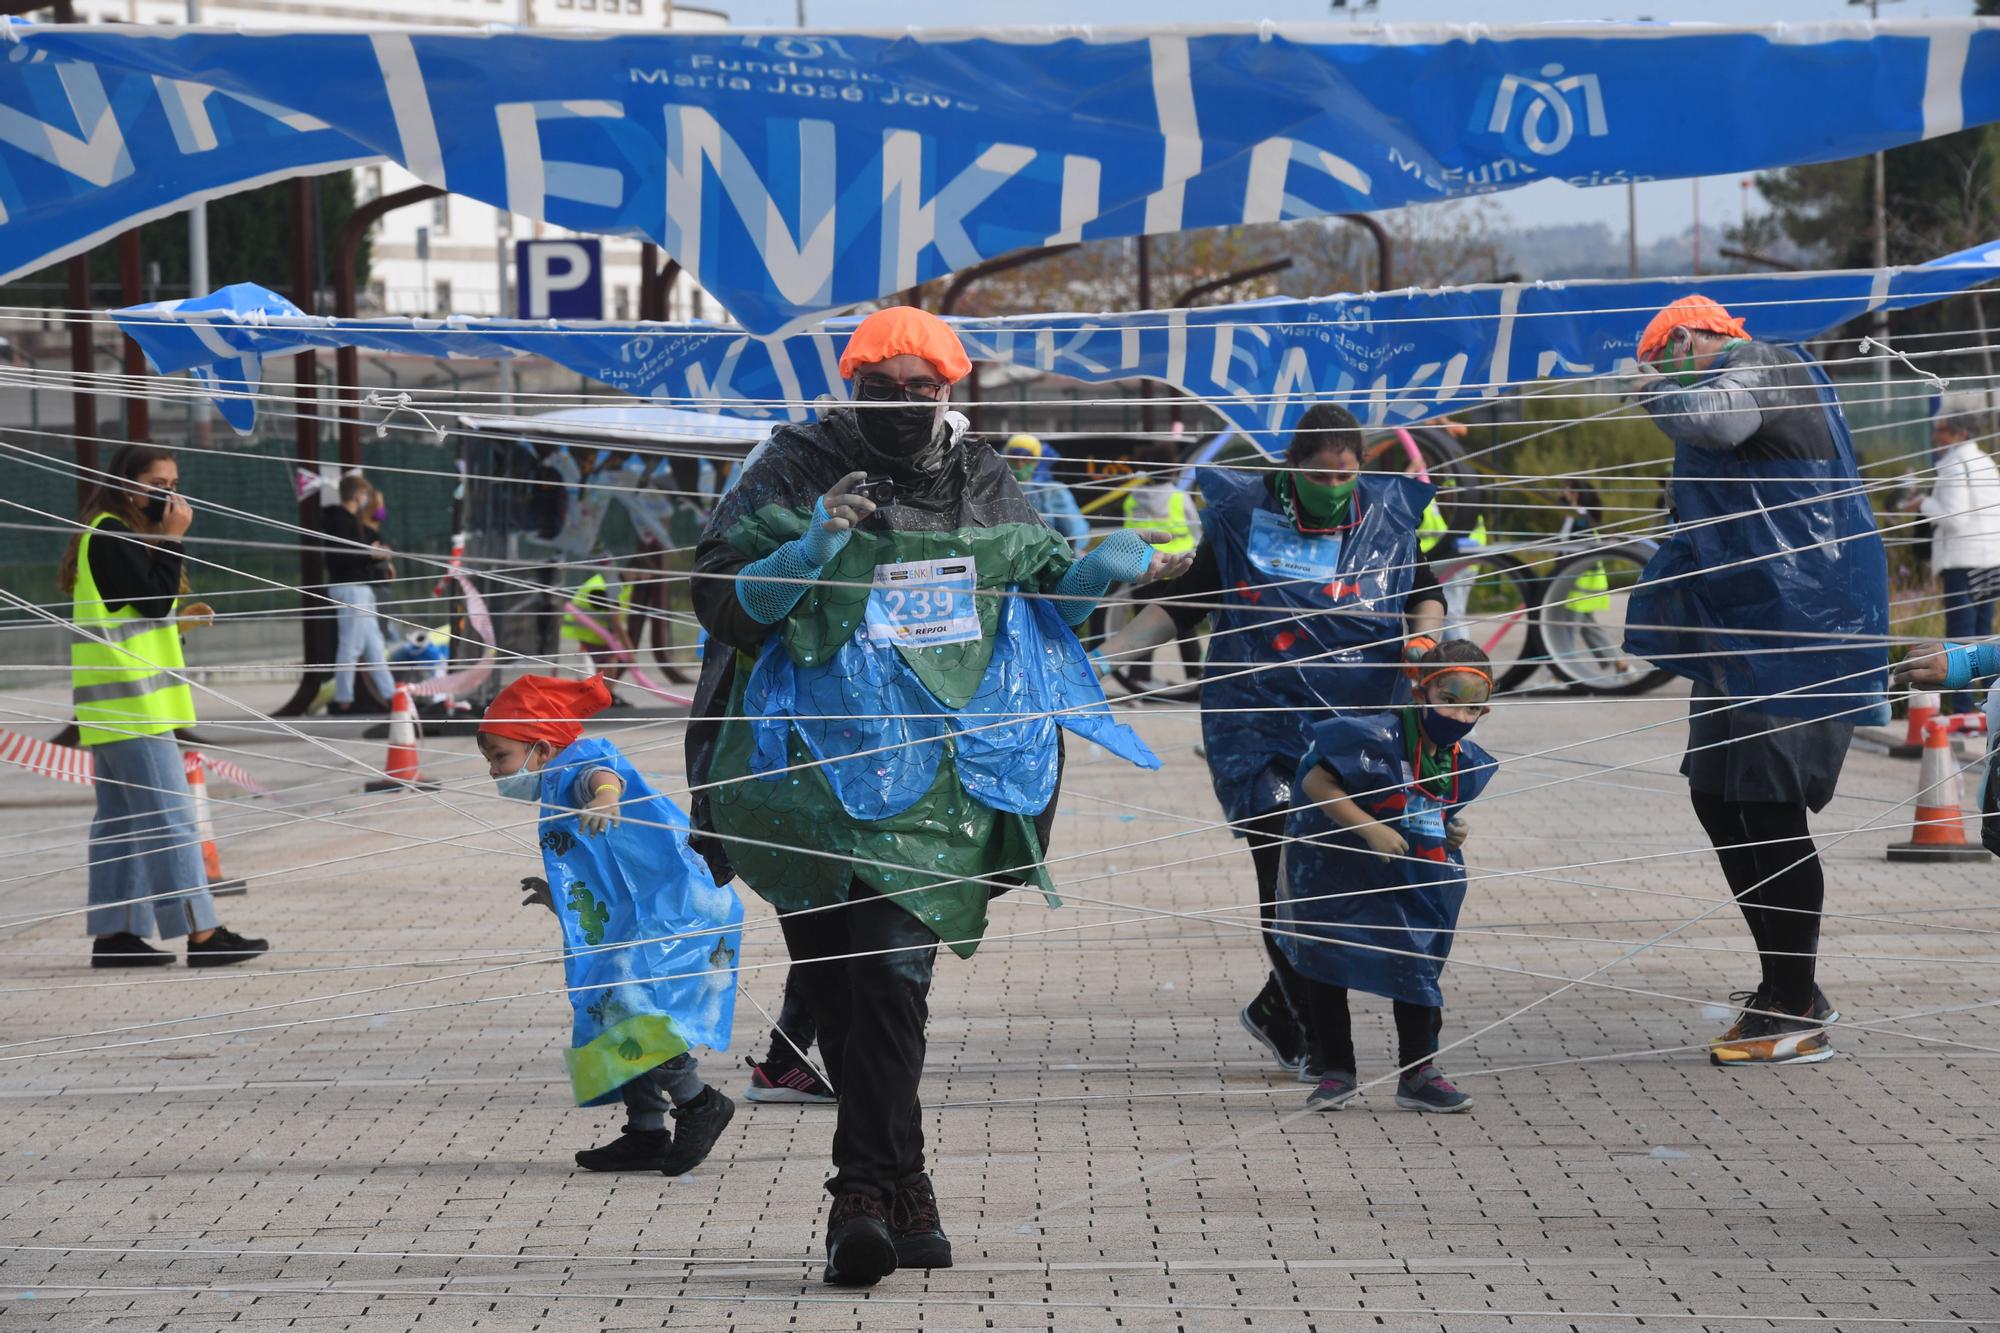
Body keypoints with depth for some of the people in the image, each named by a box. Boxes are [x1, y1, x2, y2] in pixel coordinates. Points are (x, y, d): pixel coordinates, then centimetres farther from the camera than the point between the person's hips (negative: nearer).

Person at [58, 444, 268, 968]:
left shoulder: (121, 537, 19)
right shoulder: (110, 535, -12)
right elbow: (152, 600, -18)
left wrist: (179, 620, 10)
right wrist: (172, 539, -13)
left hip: (112, 706, 11)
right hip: (131, 702, -11)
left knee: (121, 822, 10)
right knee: (169, 819, -11)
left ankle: (113, 934, 11)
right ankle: (201, 933, -12)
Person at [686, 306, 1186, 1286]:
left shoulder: (982, 487, 12)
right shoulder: (796, 474, 0)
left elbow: (1041, 579, 27)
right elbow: (723, 603, -5)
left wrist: (1124, 562, 8)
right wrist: (812, 549, -20)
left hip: (932, 781, 1)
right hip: (813, 773, -1)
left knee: (889, 978, -12)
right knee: (842, 995, 2)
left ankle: (864, 1197, -12)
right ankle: (902, 1195, 13)